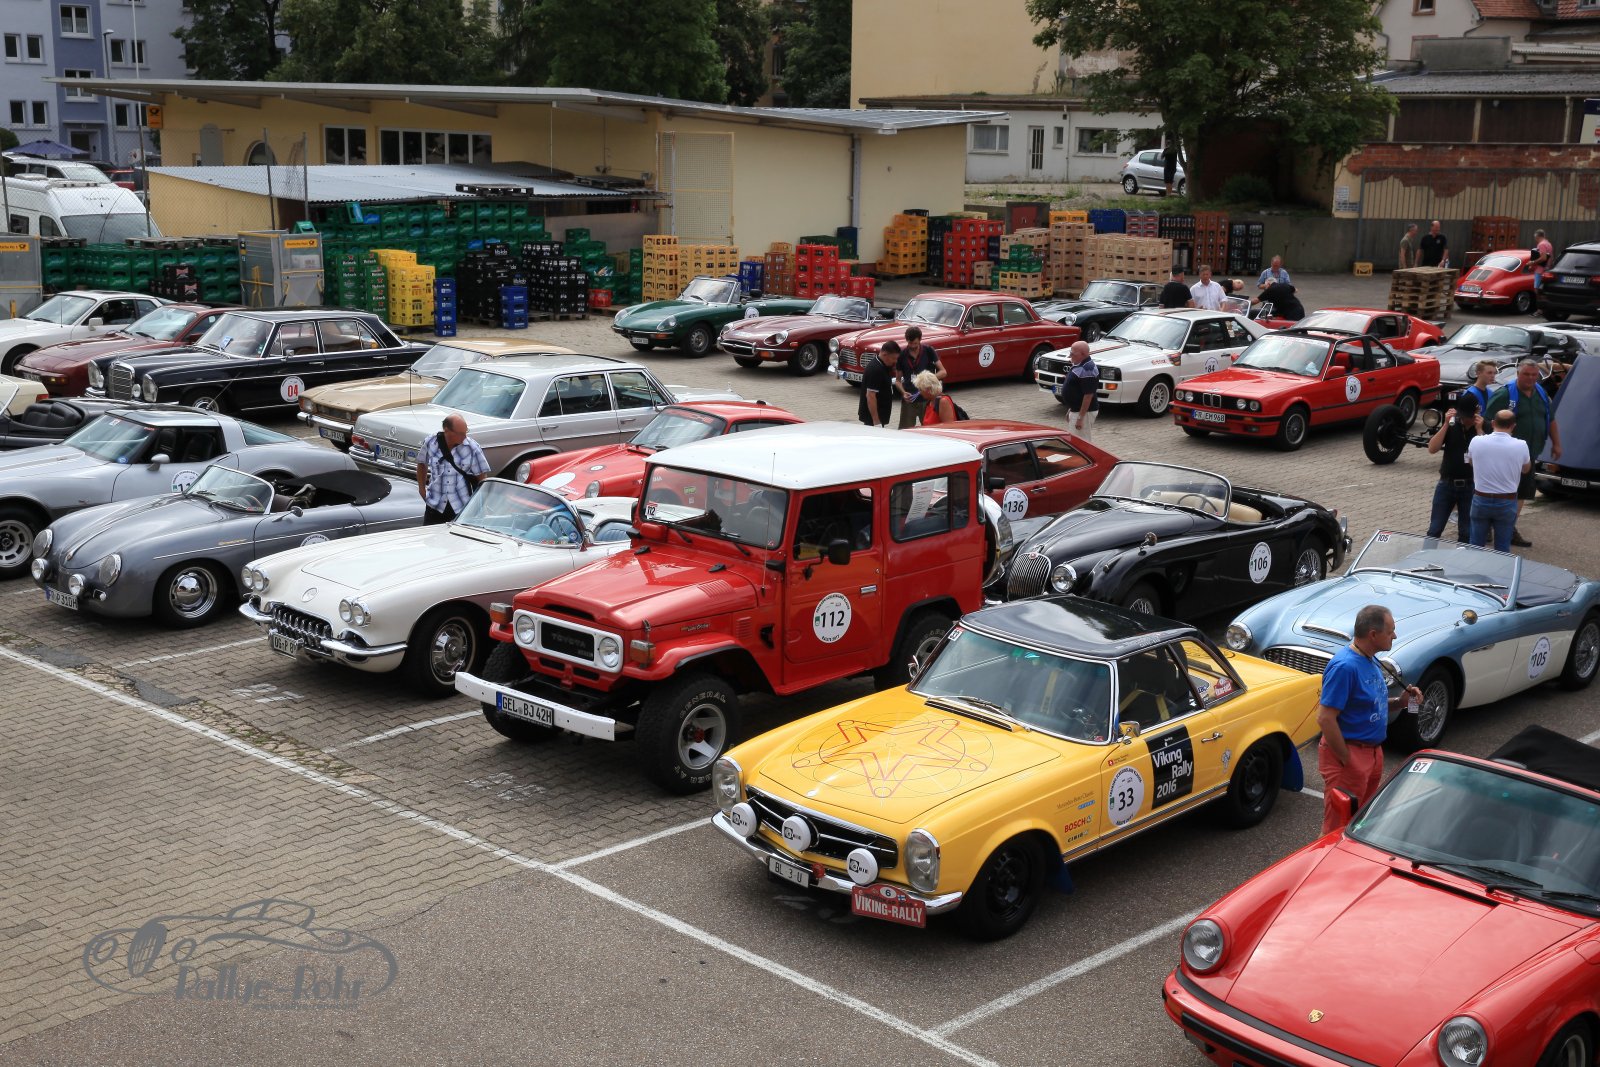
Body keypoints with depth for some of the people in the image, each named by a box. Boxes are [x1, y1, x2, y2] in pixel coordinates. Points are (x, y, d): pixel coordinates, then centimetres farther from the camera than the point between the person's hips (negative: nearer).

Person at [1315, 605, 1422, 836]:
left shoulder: (1370, 660, 6)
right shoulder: (1345, 666, -24)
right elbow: (1325, 718, -25)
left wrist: (1400, 701, 1)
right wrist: (1346, 760, -21)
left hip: (1373, 752, 10)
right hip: (1349, 755, -10)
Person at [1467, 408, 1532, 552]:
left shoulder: (1476, 441, -10)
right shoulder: (1521, 446, -12)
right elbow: (1526, 469, 8)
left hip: (1481, 500, 1)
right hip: (1507, 503, -1)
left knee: (1476, 546, 12)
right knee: (1502, 549, 9)